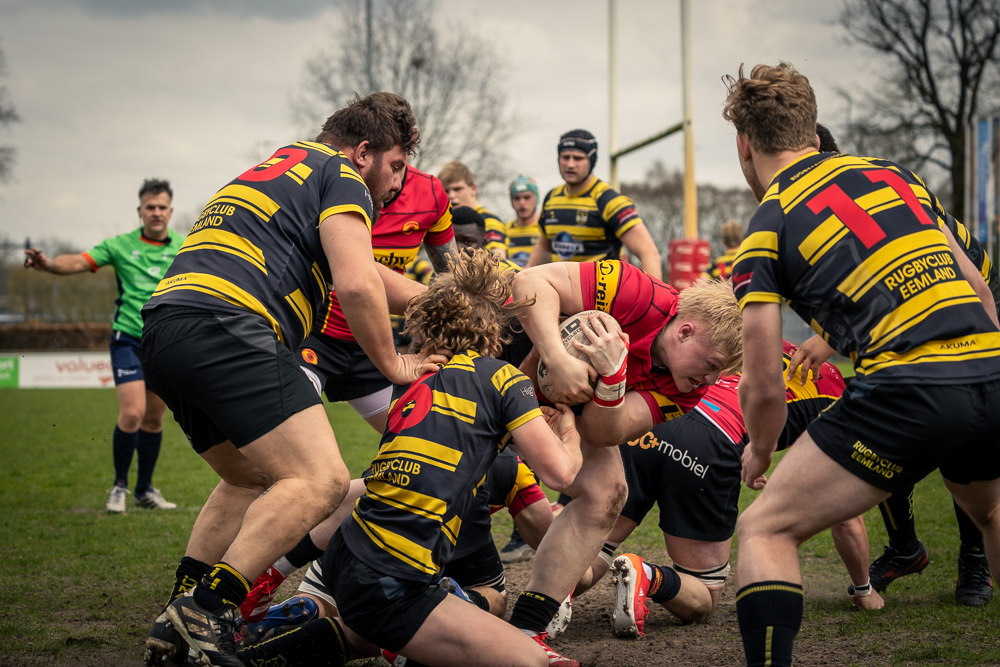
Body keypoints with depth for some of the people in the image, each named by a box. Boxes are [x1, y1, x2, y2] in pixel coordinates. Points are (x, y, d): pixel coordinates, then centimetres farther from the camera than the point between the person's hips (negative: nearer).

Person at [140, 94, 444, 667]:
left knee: (255, 482, 24)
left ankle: (179, 621, 15)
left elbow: (363, 275, 41)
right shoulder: (341, 177, 6)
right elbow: (356, 284, -10)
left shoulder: (278, 169, 35)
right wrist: (393, 364, 4)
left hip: (162, 333, 10)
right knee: (321, 479, -14)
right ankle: (206, 612, -21)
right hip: (225, 327, -10)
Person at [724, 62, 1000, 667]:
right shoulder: (893, 173, 19)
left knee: (765, 529, 6)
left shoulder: (767, 230, 4)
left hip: (909, 390, -6)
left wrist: (760, 453, 22)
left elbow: (764, 387, 3)